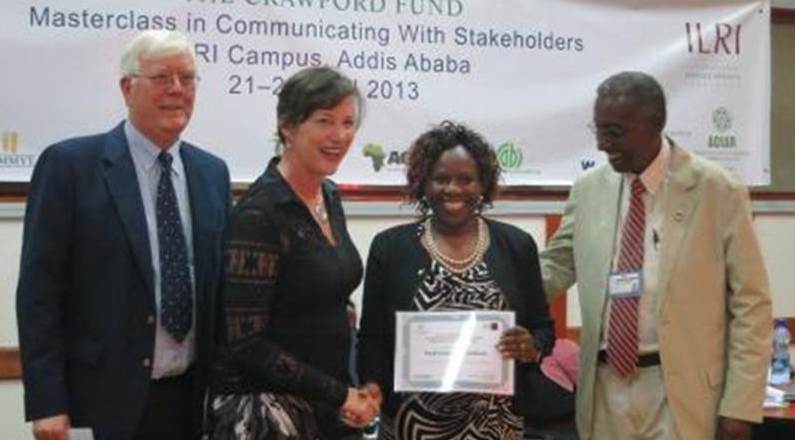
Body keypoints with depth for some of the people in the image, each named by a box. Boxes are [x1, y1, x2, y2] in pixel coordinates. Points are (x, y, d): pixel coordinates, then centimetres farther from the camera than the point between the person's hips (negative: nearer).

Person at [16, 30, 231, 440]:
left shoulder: (213, 172, 9)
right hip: (107, 400, -4)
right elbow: (38, 290, -8)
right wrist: (47, 404, -12)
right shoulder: (69, 165, -6)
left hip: (192, 396, 5)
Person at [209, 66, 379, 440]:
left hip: (329, 407, 7)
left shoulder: (330, 198, 7)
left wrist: (356, 391, 3)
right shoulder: (260, 213, -16)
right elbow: (245, 341, -17)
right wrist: (339, 394, -15)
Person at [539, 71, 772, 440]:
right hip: (605, 387, 4)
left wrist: (739, 407, -9)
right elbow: (556, 266, 16)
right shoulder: (588, 190, 4)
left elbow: (750, 304, -5)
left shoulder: (717, 190, -7)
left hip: (682, 393, -4)